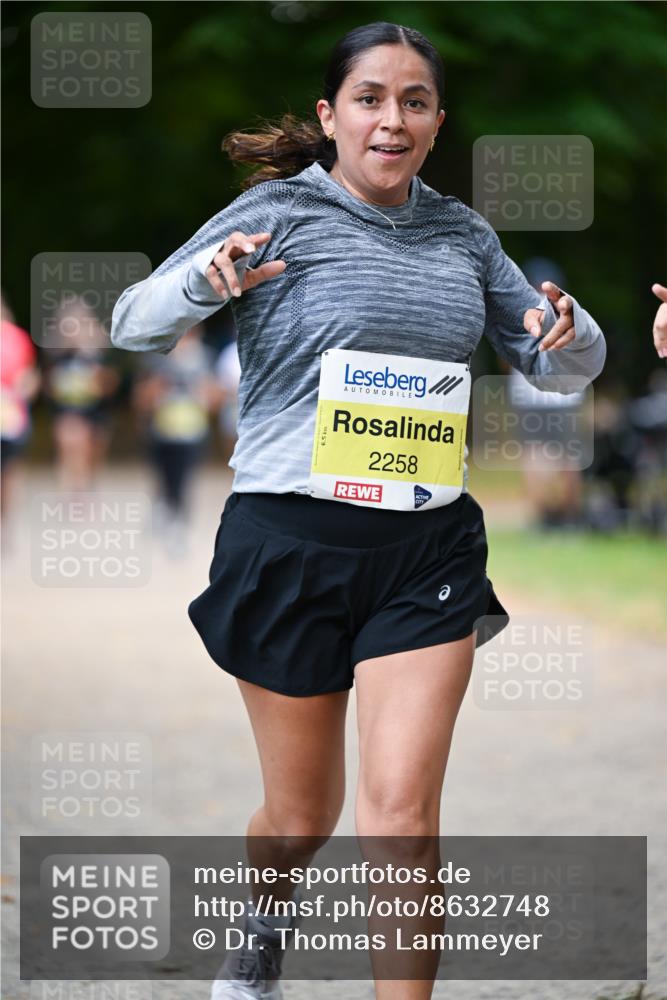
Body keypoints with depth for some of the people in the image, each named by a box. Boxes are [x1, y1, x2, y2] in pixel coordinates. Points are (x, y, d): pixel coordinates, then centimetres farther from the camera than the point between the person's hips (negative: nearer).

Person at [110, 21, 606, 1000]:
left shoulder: (464, 233, 9)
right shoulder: (280, 211, -3)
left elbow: (563, 363, 18)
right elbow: (134, 325, -4)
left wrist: (567, 334, -6)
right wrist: (207, 281, -25)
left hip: (428, 551, 2)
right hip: (290, 543, -2)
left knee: (403, 810, -11)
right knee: (302, 818, 10)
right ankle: (267, 920, 44)